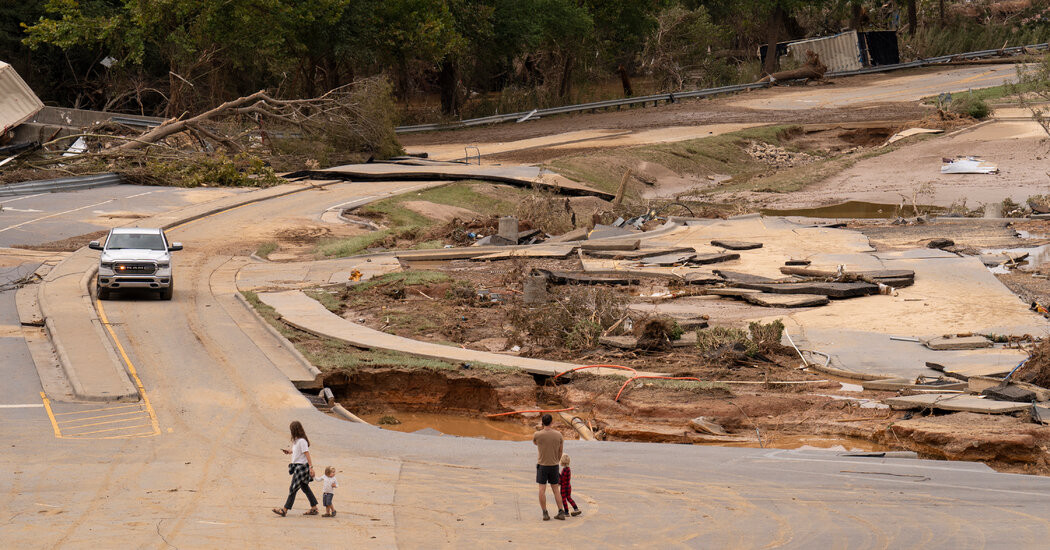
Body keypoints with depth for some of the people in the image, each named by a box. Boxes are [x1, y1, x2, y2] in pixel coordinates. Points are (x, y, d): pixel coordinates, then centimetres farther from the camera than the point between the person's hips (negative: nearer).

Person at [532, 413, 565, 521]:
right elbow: (560, 452, 6)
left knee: (542, 490, 1)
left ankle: (545, 514, -2)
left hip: (542, 465, -3)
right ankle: (561, 512, 6)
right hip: (554, 465, 3)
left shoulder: (537, 435, -12)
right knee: (555, 489, 11)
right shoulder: (558, 435, -5)